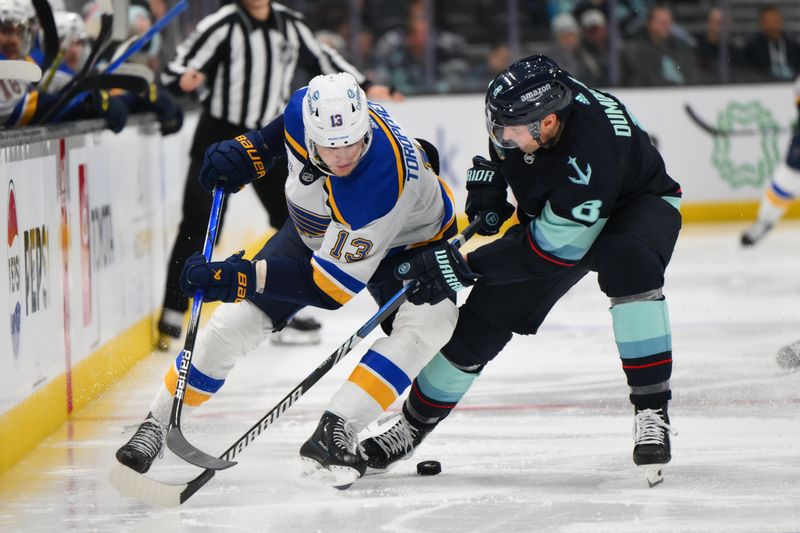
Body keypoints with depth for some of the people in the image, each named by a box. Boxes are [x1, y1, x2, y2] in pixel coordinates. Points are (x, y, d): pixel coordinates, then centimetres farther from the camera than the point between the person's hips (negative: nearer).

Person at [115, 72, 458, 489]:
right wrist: (249, 151, -11)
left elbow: (332, 284, -40)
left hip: (405, 240, -5)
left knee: (429, 322, -34)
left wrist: (241, 278, -45)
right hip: (317, 231, 5)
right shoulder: (306, 109, -29)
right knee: (238, 318, -4)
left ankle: (335, 433, -35)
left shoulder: (381, 185, -44)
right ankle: (157, 423, 14)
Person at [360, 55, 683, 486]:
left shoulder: (591, 151, -42)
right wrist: (488, 175, -8)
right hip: (551, 214, 6)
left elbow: (551, 249, -35)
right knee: (483, 319, -1)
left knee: (626, 260, -40)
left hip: (638, 203, -6)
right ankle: (414, 422, 19)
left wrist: (463, 268, -32)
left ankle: (652, 410, -31)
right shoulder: (528, 103, -23)